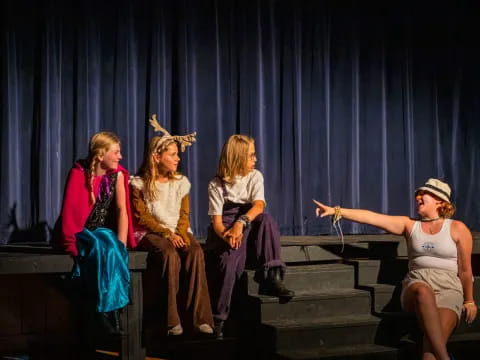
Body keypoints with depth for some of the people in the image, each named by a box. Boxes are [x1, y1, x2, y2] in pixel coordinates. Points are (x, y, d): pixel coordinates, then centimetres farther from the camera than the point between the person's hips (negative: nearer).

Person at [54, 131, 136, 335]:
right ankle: (107, 316, -27)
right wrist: (70, 243, -23)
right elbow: (69, 211, -16)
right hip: (78, 233, -4)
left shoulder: (117, 174, -1)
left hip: (102, 232, 4)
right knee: (101, 248, -33)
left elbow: (122, 210, -5)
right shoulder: (79, 173, -13)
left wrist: (121, 244, -14)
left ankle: (110, 310, -22)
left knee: (113, 249, -30)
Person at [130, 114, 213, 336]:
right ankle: (171, 320, -34)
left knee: (196, 252, -30)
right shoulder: (139, 184, 0)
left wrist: (181, 233, -12)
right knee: (170, 254, -36)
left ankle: (201, 318, -33)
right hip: (150, 233, -3)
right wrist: (167, 234, -18)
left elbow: (184, 214, 10)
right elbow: (143, 217, -6)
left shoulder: (181, 182, 12)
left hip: (177, 232, 4)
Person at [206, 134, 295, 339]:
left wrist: (241, 223, -32)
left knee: (266, 219, -30)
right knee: (230, 259, -33)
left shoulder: (255, 177, 6)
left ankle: (270, 278, -31)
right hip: (224, 230, -3)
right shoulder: (217, 185, 0)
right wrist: (228, 235, -31)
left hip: (248, 225, 3)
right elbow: (217, 221, -8)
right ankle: (217, 321, -24)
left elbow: (259, 205, -12)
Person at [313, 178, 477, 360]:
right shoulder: (410, 225, 12)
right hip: (416, 284, 1)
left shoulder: (457, 228, 5)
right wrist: (335, 211, -6)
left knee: (435, 337, -31)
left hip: (448, 288, -1)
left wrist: (469, 301, 12)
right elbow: (371, 217, 3)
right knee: (423, 291, -38)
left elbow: (465, 269, 9)